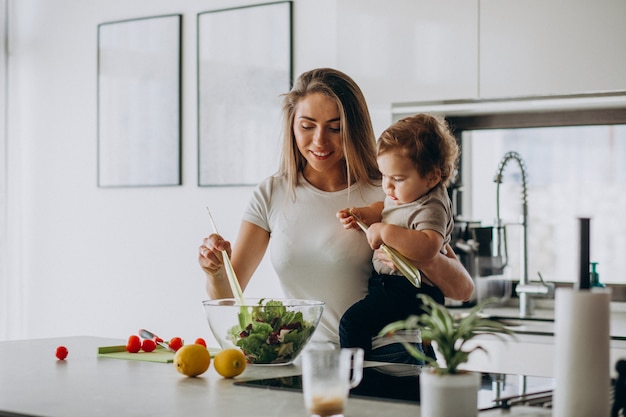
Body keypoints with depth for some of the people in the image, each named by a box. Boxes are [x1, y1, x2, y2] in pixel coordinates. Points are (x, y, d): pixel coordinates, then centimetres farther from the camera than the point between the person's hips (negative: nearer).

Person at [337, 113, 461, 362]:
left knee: (354, 321, -23)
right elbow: (384, 207, 30)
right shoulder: (402, 196, 6)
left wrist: (385, 232, -37)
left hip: (409, 293, -11)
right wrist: (362, 214, 9)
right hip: (384, 281, 11)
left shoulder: (430, 208, -23)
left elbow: (428, 247, -41)